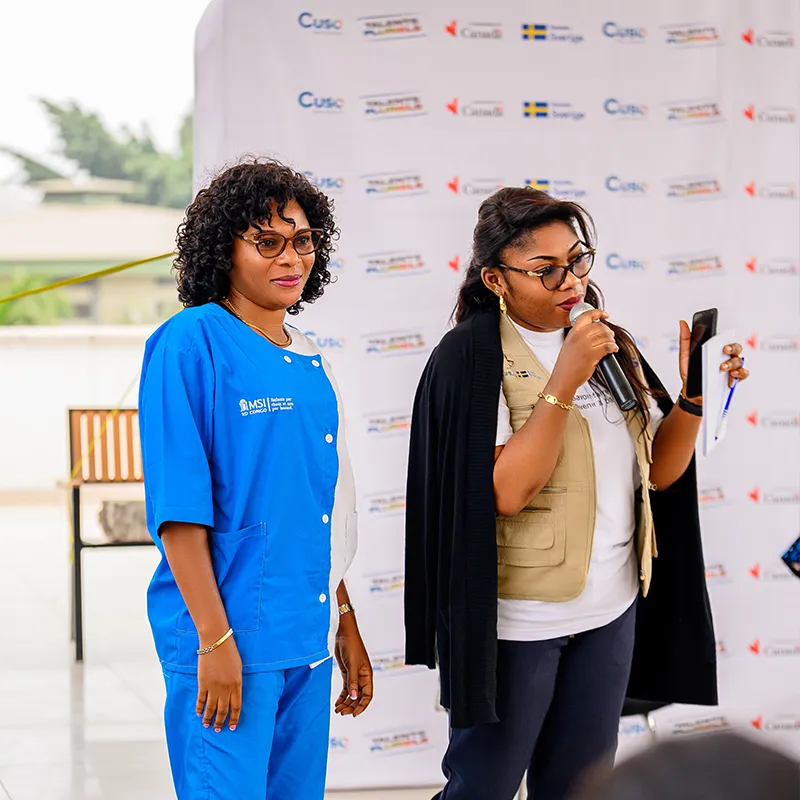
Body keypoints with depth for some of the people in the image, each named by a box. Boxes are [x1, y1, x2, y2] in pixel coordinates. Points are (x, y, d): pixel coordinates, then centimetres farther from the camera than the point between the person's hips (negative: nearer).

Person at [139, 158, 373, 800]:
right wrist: (215, 640, -17)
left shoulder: (309, 361, 12)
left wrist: (347, 627, 18)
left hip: (307, 641, 7)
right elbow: (179, 508, -14)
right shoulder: (190, 344, -10)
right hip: (227, 642, -7)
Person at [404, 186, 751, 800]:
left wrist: (694, 396, -9)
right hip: (518, 617, -6)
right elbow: (505, 491, -21)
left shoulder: (611, 346, 8)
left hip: (612, 610, 6)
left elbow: (658, 470, 8)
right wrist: (566, 380, -25)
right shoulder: (473, 356, -13)